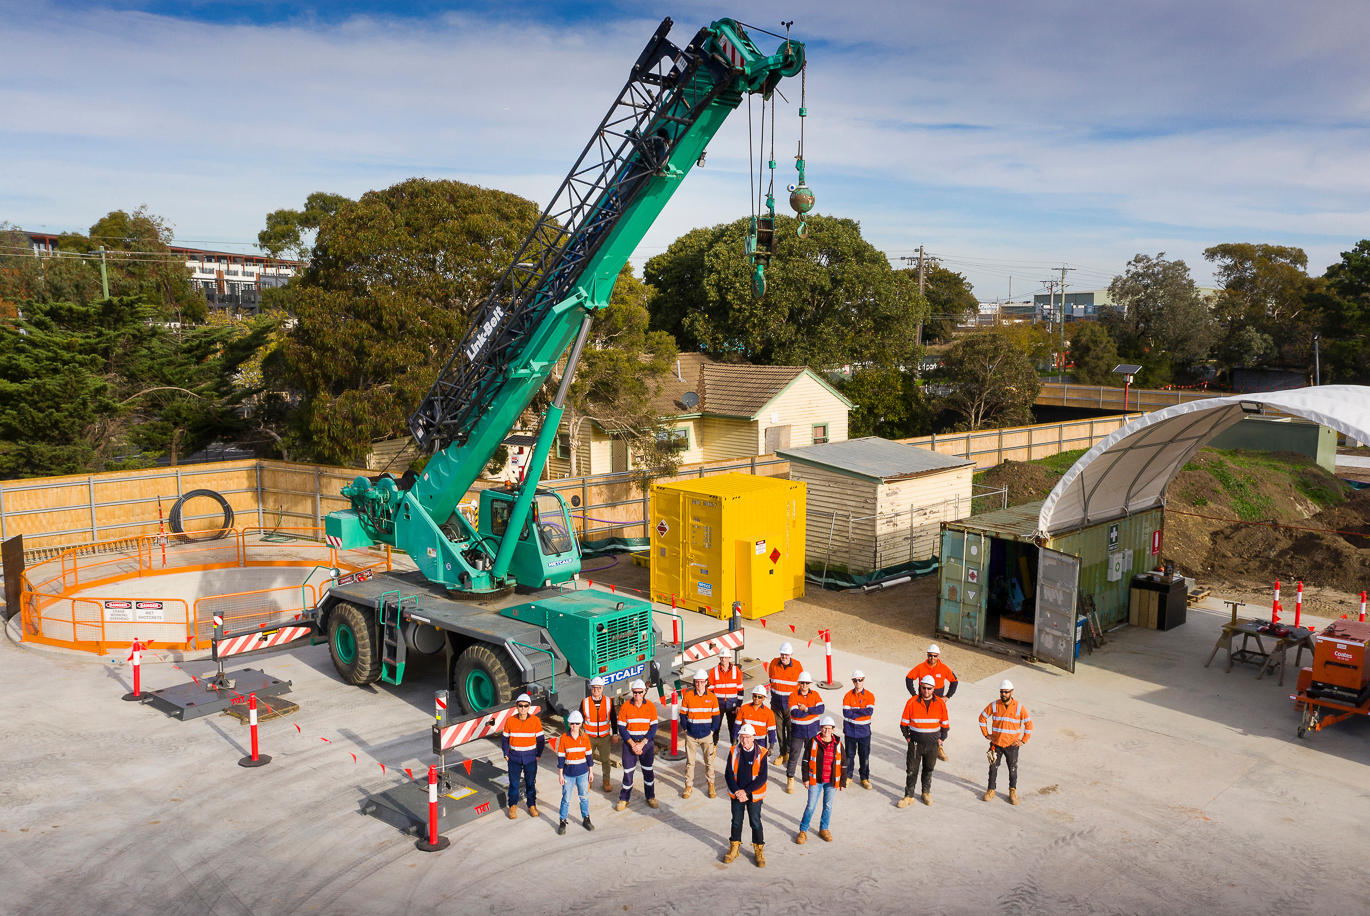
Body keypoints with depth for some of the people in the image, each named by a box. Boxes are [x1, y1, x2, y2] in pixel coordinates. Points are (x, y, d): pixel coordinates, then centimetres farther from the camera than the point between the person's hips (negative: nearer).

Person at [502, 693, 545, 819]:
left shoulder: (535, 720, -6)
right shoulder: (510, 721, -5)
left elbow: (541, 739, 2)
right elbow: (505, 739, 5)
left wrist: (538, 755, 0)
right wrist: (506, 754, 0)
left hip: (530, 757, 0)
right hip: (514, 757, 0)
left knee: (531, 782, 9)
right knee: (513, 782, 7)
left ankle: (532, 805, 25)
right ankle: (513, 806, 24)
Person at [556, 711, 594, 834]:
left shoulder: (585, 737, -2)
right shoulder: (564, 738, -8)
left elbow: (588, 754, 6)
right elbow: (560, 757, -4)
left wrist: (590, 771, 9)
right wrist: (560, 775, -4)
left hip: (582, 773, 2)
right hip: (568, 773, -2)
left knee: (584, 797, 11)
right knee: (566, 799, 4)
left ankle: (586, 819, 27)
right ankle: (563, 822, 17)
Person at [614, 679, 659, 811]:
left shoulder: (651, 706, -4)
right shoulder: (625, 707, -6)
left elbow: (653, 727, -4)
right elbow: (621, 728, -5)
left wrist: (642, 743, -13)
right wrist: (632, 744, -12)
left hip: (647, 742, 1)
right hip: (629, 742, -1)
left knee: (648, 770, 9)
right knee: (628, 771, 3)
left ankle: (650, 797, 26)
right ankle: (624, 799, 17)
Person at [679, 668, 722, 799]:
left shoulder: (712, 697, -3)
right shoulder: (688, 696, -5)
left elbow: (716, 716, 5)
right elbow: (683, 714, 3)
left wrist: (712, 730, -2)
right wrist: (685, 729, -2)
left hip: (707, 735, 0)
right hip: (691, 736, 0)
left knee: (709, 761, 8)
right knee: (689, 762, 7)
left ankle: (711, 785, 25)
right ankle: (688, 786, 20)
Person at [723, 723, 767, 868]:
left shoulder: (761, 753, -14)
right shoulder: (734, 751, -7)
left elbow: (762, 778, -14)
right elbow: (728, 774, -5)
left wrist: (746, 791, -17)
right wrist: (737, 791, -16)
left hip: (754, 795, -2)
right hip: (736, 794, 2)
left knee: (756, 822, 9)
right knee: (736, 822, 15)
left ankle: (759, 851, 27)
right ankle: (734, 847, 33)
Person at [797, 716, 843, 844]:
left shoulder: (838, 745, -1)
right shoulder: (813, 742, -7)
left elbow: (843, 764, 7)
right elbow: (806, 760, -1)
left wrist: (842, 782, 7)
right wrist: (806, 778, -3)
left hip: (831, 781, 2)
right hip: (815, 780, -2)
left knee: (828, 806, 13)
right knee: (811, 806, 0)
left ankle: (824, 829, 33)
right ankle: (803, 831, 13)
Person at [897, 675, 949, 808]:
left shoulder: (940, 703, -5)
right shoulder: (912, 702, -9)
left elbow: (945, 724, 7)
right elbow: (904, 723, 1)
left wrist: (941, 739, 3)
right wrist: (907, 737, -2)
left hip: (932, 744, 1)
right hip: (915, 743, -1)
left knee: (929, 769, 16)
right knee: (912, 770, 3)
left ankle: (926, 793, 34)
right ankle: (909, 796, 12)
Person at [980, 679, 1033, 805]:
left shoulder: (1019, 708, -9)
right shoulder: (994, 705, -5)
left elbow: (1029, 724, -3)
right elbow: (982, 718, 6)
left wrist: (1023, 740, -5)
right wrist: (986, 734, 2)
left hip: (1012, 745, -1)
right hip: (996, 743, 1)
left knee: (1013, 769, 9)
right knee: (993, 767, 8)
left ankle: (1013, 791, 26)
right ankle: (991, 790, 22)